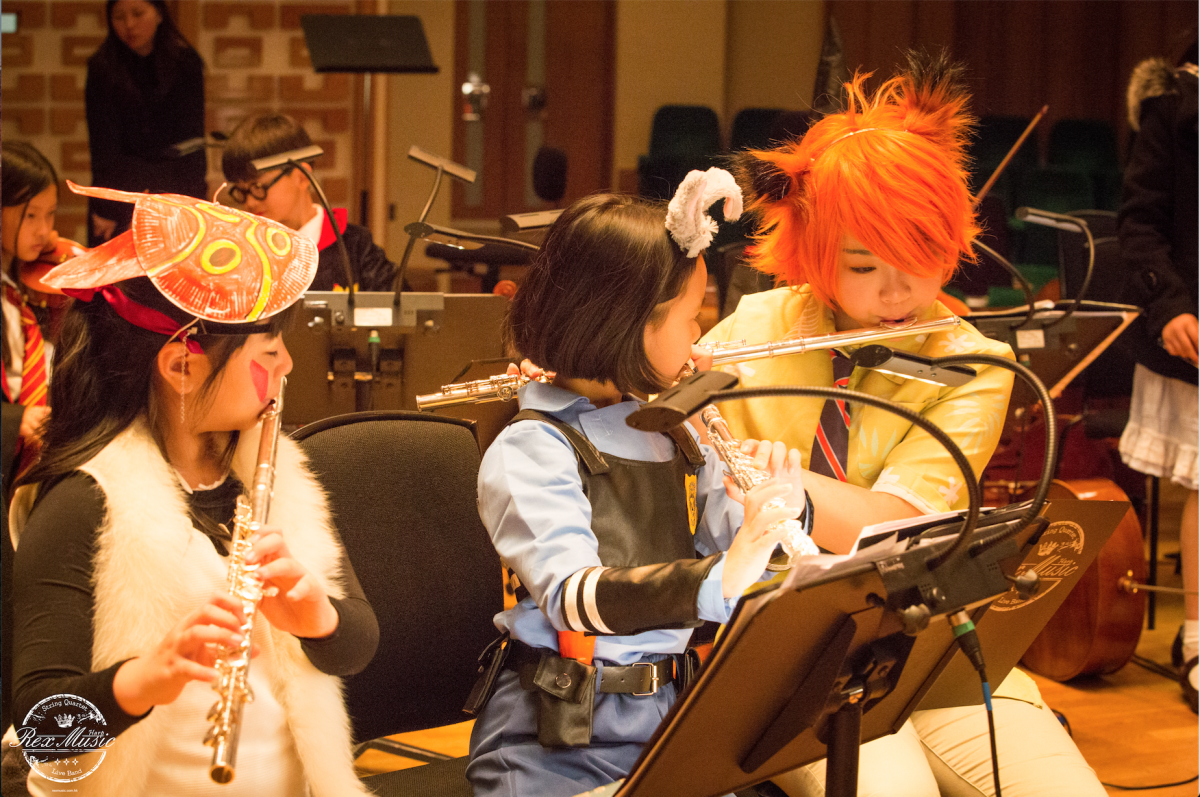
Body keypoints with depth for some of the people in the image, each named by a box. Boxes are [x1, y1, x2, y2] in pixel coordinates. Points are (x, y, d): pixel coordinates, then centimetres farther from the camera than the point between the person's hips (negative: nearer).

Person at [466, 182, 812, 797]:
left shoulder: (674, 434, 13)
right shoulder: (530, 450, -10)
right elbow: (576, 597, -26)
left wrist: (775, 510, -11)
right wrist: (720, 578, -40)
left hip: (670, 718, 6)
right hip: (556, 743, -6)